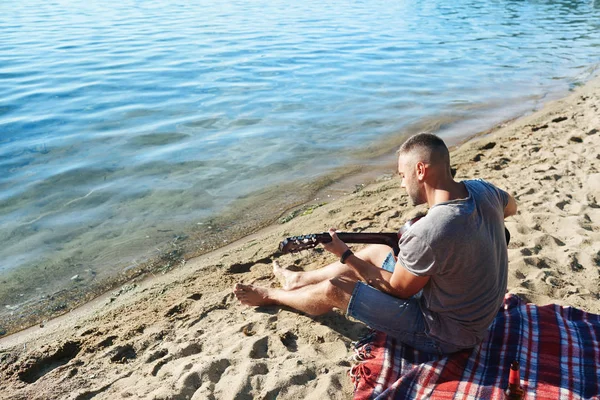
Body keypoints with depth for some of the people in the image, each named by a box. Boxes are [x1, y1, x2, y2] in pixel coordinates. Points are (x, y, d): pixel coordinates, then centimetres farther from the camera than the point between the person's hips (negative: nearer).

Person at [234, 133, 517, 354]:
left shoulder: (428, 234, -36)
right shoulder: (482, 189, -12)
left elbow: (398, 289, -19)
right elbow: (511, 207, 15)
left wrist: (344, 254, -9)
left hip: (446, 333, -8)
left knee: (333, 289, -2)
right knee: (375, 252, 18)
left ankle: (270, 296, 30)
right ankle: (300, 280, 39)